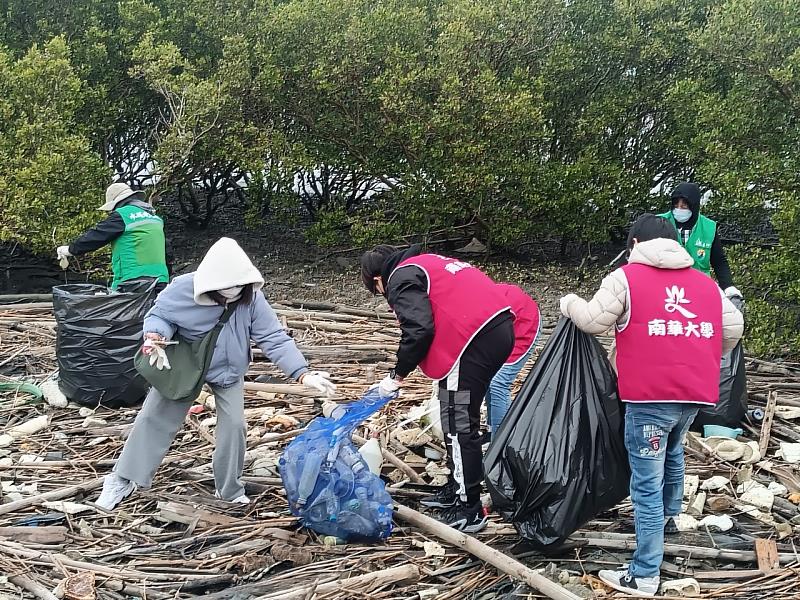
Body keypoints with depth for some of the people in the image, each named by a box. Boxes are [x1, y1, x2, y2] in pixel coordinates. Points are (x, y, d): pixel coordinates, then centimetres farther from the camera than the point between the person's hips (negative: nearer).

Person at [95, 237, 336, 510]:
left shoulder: (252, 298, -27)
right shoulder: (184, 289, -30)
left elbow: (275, 339, -26)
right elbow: (159, 314, -15)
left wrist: (303, 374, -36)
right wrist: (154, 336, -38)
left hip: (227, 370, 1)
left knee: (234, 424, -4)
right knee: (154, 417, 3)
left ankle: (231, 490, 17)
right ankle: (123, 480, 18)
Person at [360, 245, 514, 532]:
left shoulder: (401, 278, -2)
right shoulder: (425, 263, 26)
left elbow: (418, 330, -14)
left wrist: (398, 374, -2)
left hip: (476, 336, -10)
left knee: (458, 423, -2)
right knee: (460, 419, 20)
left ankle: (468, 510, 2)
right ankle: (457, 490, 32)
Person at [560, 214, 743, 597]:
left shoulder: (626, 277, -1)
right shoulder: (706, 283, 15)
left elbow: (594, 321, -3)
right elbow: (733, 328, 16)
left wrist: (570, 304, 18)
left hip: (650, 395, -6)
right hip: (695, 392, 6)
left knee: (647, 485, -4)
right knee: (672, 451, 33)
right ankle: (671, 514, 52)